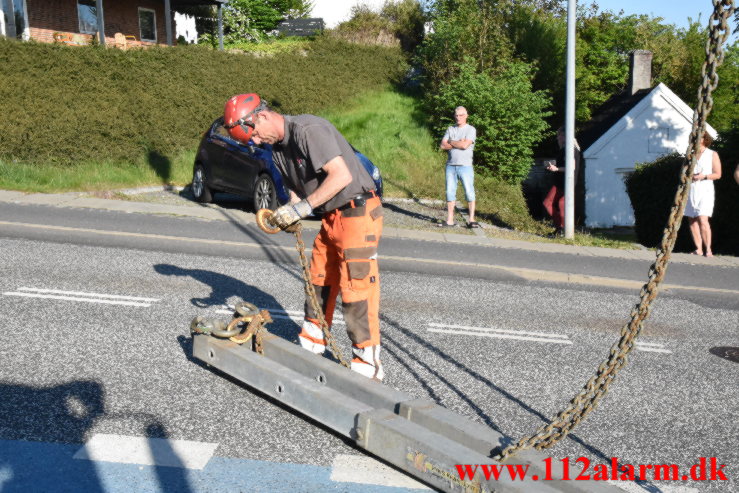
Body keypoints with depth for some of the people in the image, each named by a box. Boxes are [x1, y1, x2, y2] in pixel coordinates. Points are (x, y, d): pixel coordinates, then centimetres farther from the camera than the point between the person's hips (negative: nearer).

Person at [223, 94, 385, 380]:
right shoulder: (278, 147, 10)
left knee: (356, 288, -8)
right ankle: (310, 348, 30)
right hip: (332, 217, 10)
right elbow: (297, 190, 15)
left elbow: (342, 175, -27)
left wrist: (302, 208, -25)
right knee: (319, 283, 15)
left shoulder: (309, 130, -19)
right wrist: (288, 214, -7)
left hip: (358, 212, -9)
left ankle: (367, 366, 1)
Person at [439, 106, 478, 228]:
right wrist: (458, 144, -7)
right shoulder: (450, 129, 14)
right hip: (451, 165, 4)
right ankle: (450, 220, 8)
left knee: (469, 192, -5)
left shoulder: (471, 129, -1)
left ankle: (471, 219, 3)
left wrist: (451, 142, -2)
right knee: (450, 193, 4)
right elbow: (442, 145, 2)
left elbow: (465, 145, -16)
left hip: (465, 166, -4)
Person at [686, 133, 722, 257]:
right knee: (692, 221, 0)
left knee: (703, 220, -17)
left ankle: (708, 249, -12)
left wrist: (703, 176, -14)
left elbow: (717, 174, 3)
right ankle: (699, 249, 4)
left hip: (705, 190, -4)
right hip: (690, 190, 5)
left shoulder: (713, 155, 7)